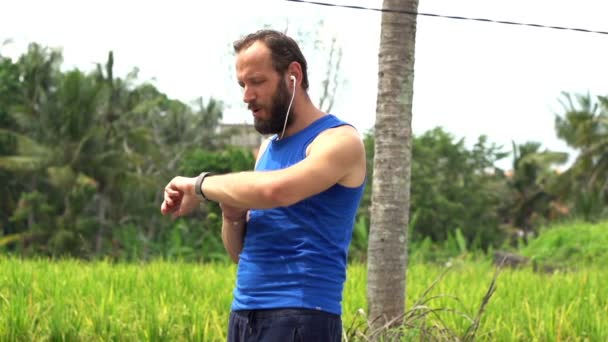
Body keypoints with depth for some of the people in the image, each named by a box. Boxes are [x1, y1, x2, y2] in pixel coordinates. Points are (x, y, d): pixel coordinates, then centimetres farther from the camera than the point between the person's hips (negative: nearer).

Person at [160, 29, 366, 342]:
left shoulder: (338, 141, -6)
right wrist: (232, 216, -2)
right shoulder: (268, 148, 19)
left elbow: (275, 190, -26)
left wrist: (200, 186, -11)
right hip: (244, 315, 8)